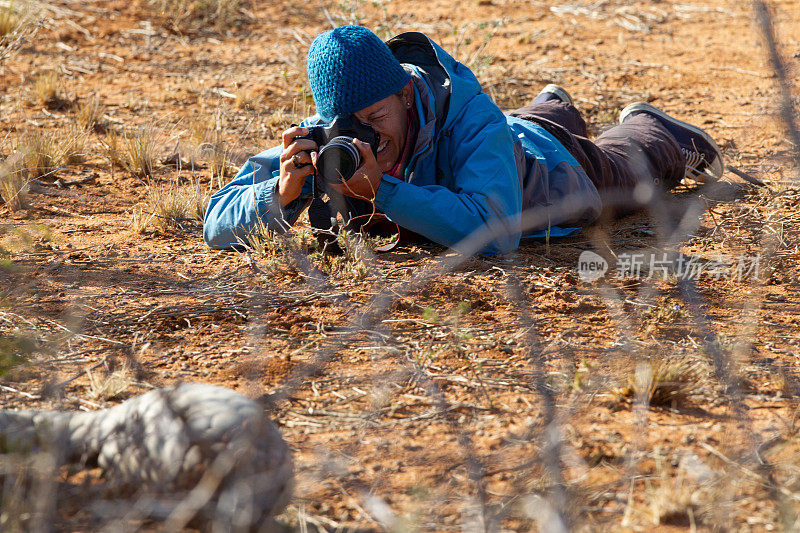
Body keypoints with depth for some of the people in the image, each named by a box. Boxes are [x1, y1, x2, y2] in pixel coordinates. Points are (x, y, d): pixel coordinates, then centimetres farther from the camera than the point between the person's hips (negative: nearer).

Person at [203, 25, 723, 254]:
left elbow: (496, 231, -64)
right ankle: (555, 109, 73)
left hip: (551, 167, -4)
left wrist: (385, 190, -66)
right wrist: (281, 193, -59)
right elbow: (218, 224, -39)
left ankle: (651, 126, 63)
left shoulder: (471, 118, -51)